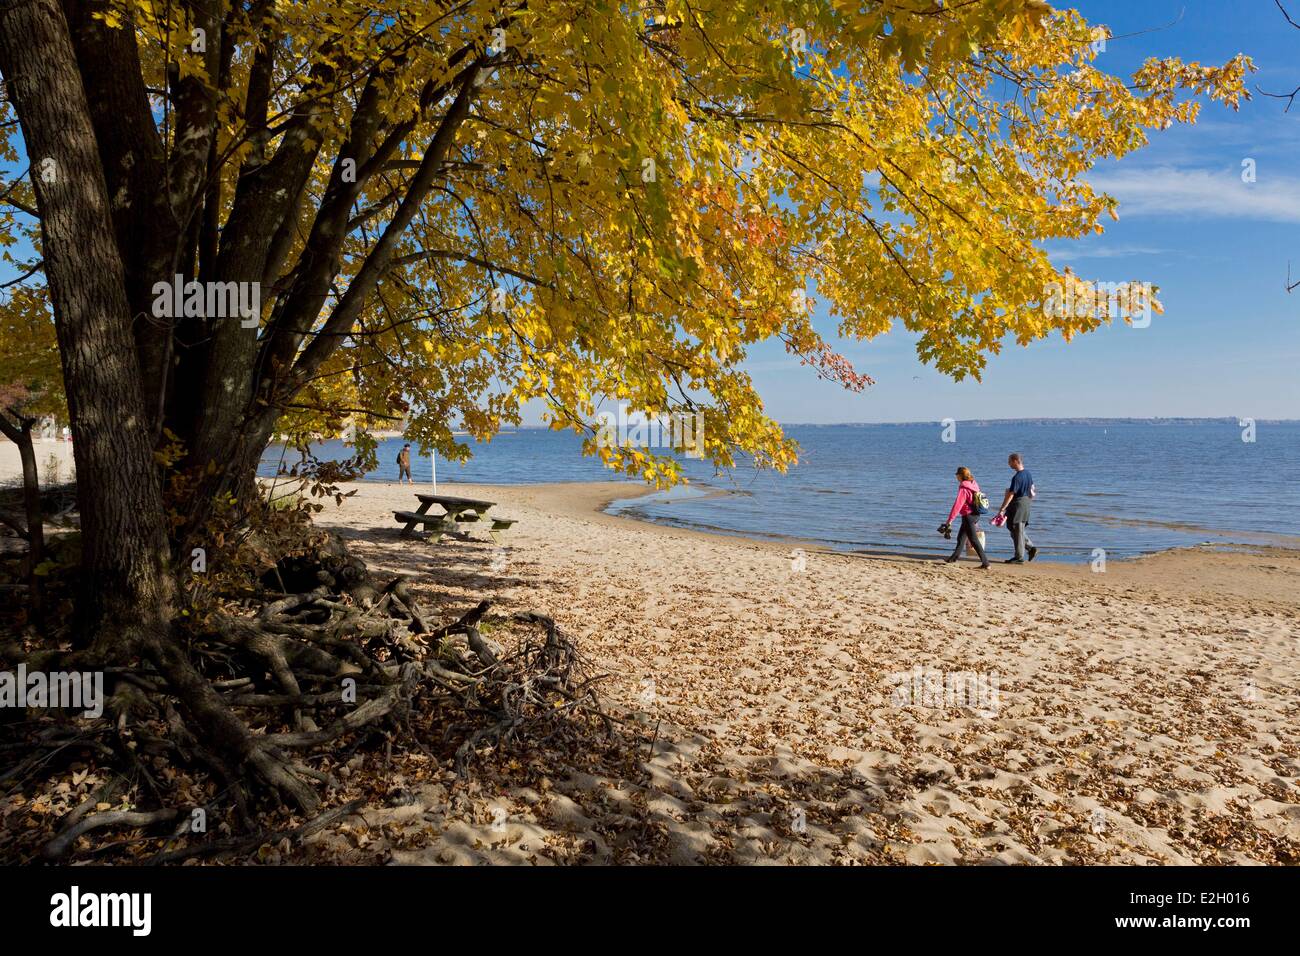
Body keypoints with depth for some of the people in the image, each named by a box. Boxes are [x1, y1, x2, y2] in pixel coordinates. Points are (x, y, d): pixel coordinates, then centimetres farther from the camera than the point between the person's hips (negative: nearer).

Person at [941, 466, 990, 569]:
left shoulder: (964, 489, -19)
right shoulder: (974, 485, 6)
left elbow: (957, 505, -22)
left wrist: (950, 520, -20)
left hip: (968, 516, -9)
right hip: (975, 515, 9)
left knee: (974, 540, -4)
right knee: (961, 537, 21)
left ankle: (985, 563, -3)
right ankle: (953, 558, 34)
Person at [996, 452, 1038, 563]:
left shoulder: (1017, 477, -22)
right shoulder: (1028, 473, 6)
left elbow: (1010, 495, -22)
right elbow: (1032, 488, 19)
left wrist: (1002, 509, -18)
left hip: (1018, 504, -9)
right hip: (1026, 503, 9)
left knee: (1017, 532, 0)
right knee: (1020, 530, 20)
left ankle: (1019, 557, 6)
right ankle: (1031, 548, 16)